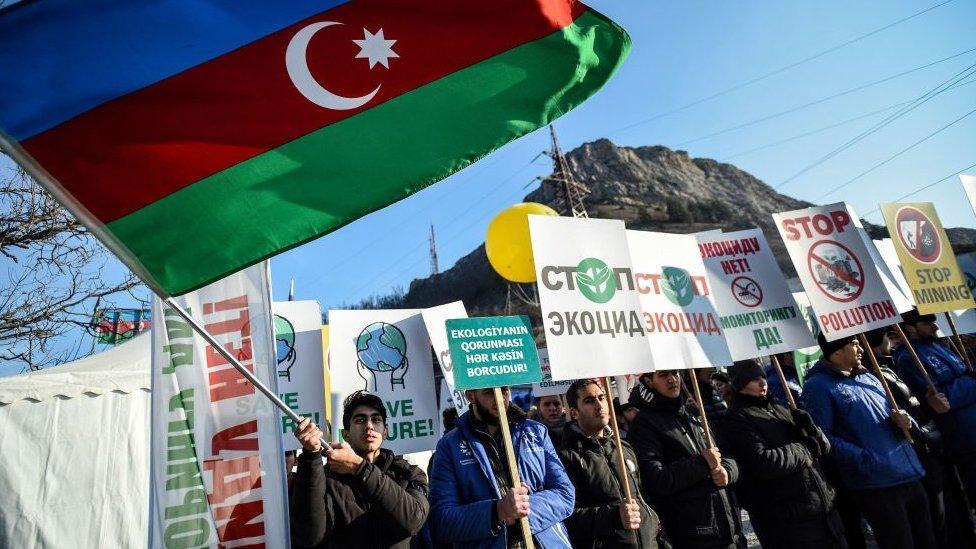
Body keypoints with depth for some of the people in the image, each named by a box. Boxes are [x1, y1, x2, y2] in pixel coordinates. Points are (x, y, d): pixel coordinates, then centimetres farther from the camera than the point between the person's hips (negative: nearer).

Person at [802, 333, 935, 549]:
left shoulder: (868, 378, 17)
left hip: (911, 474, 8)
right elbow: (822, 436, -18)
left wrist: (902, 419, 3)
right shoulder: (818, 386, -10)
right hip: (876, 484, -8)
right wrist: (865, 459, -22)